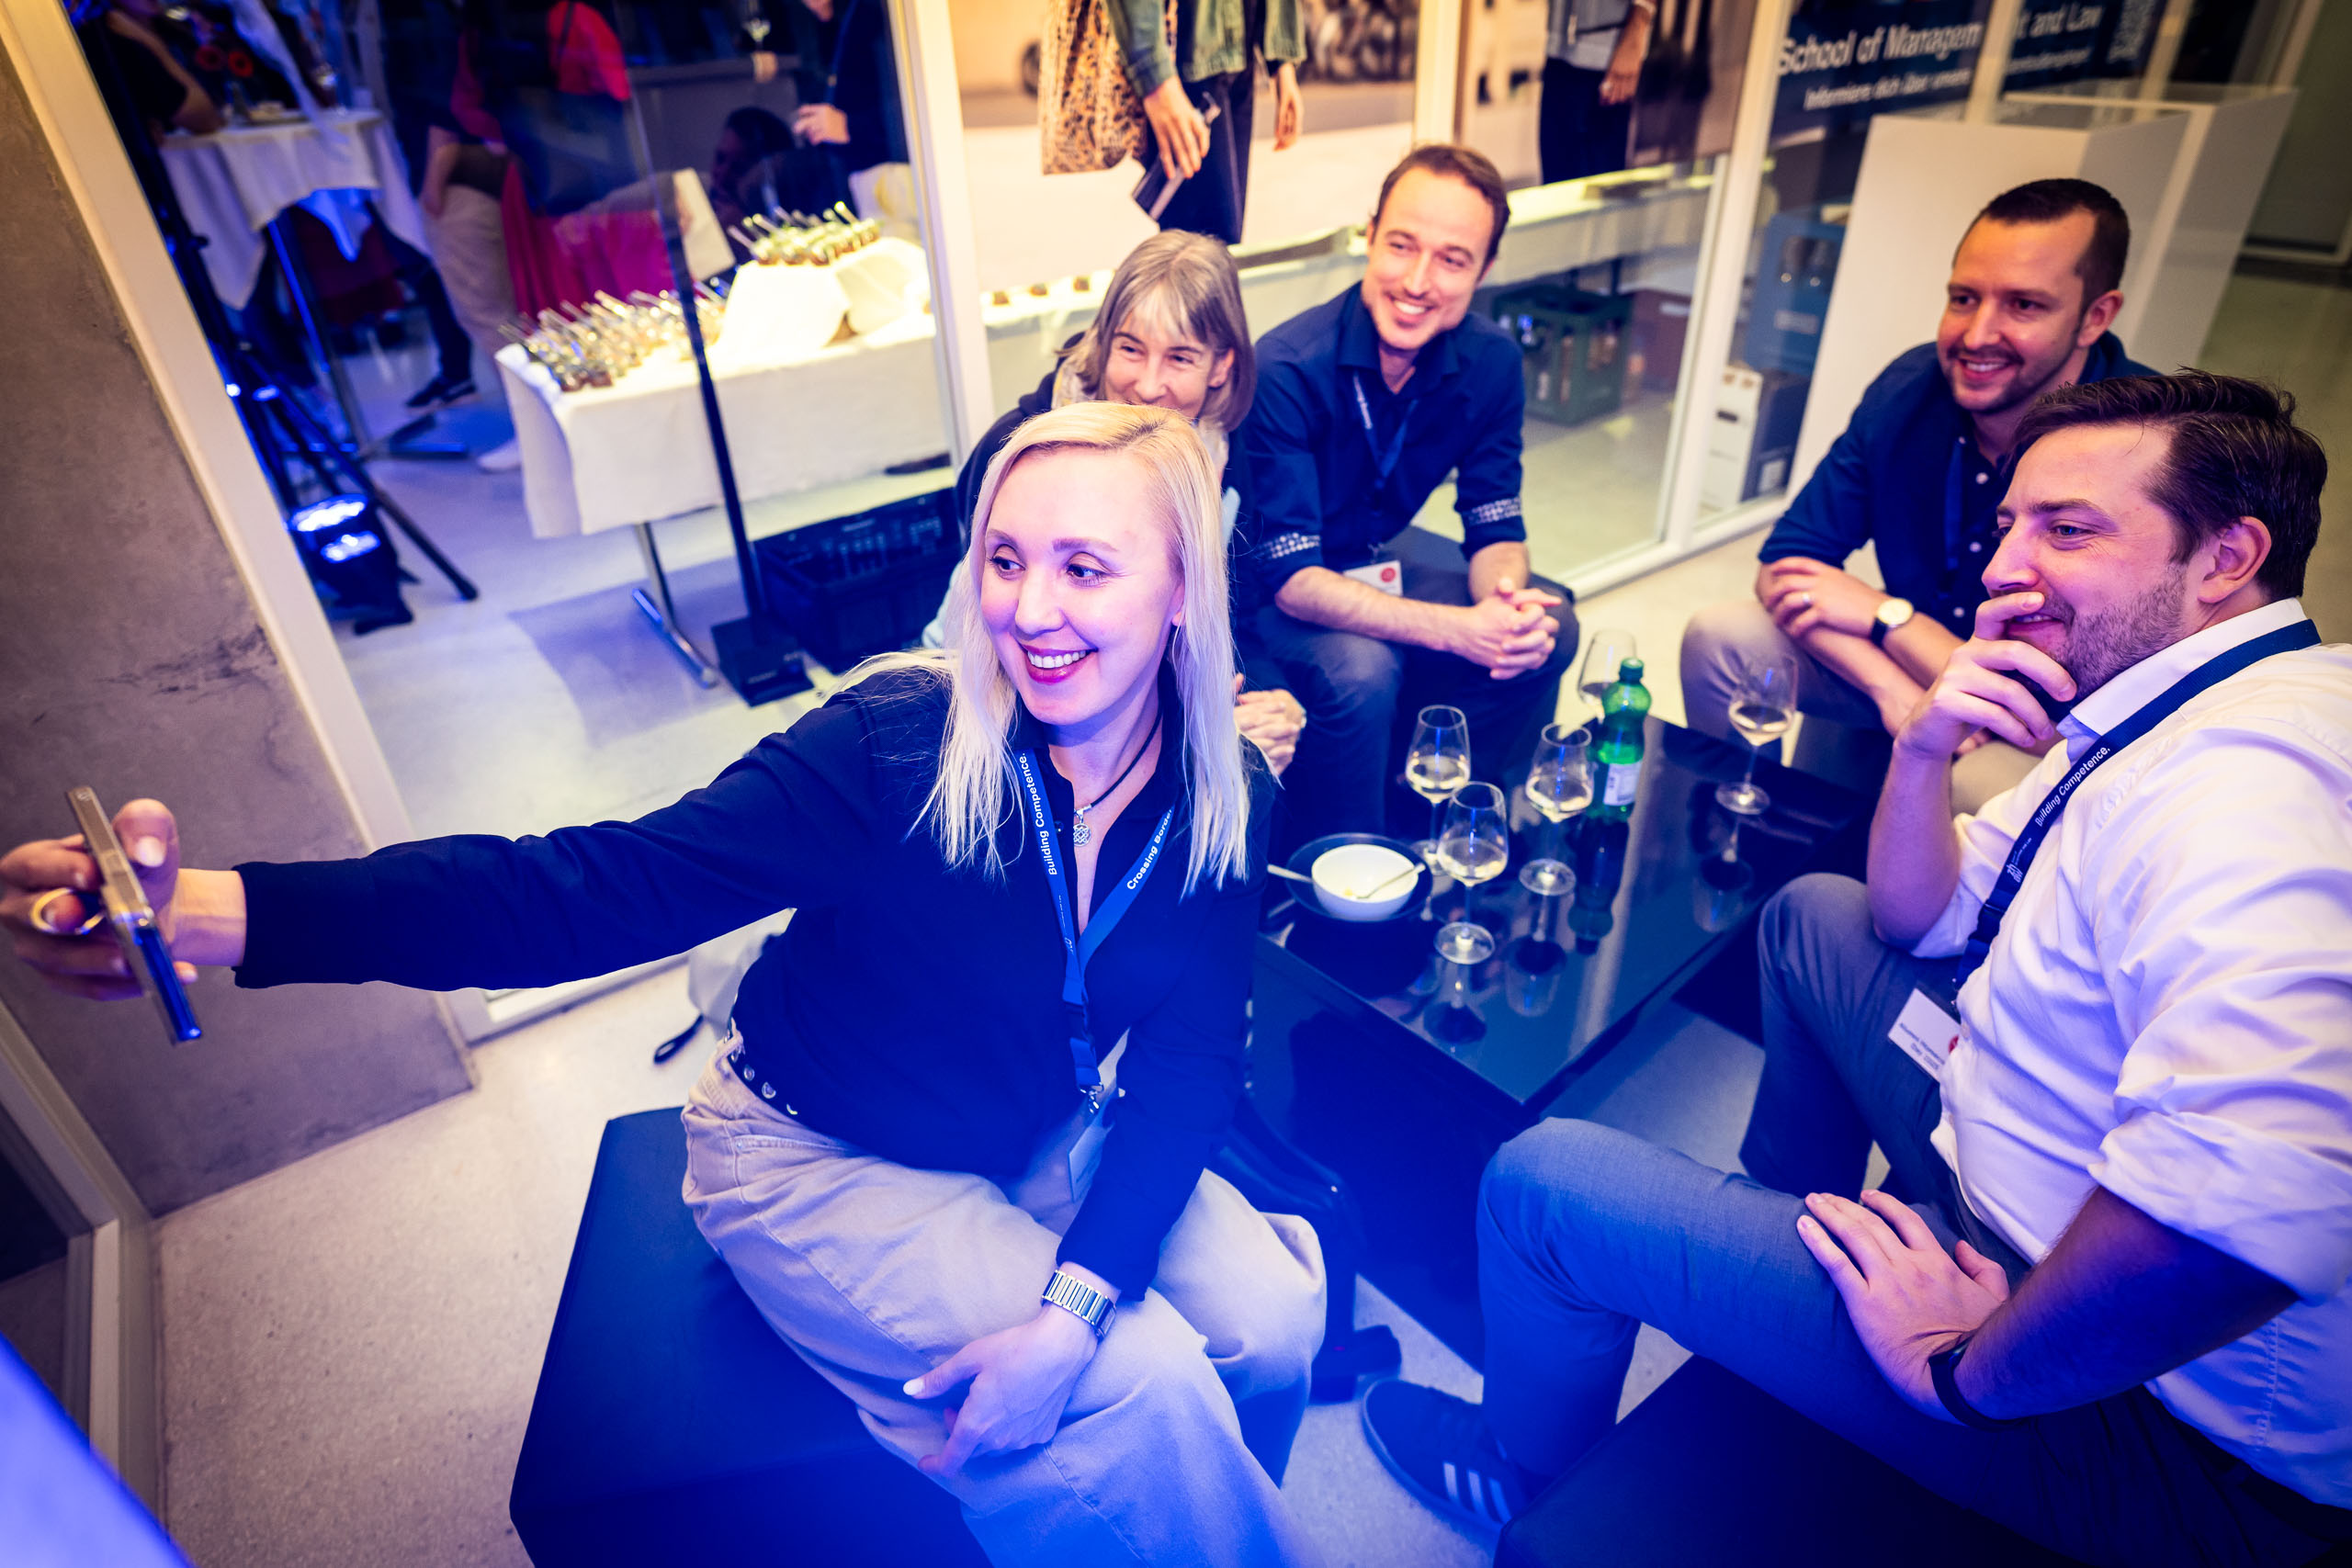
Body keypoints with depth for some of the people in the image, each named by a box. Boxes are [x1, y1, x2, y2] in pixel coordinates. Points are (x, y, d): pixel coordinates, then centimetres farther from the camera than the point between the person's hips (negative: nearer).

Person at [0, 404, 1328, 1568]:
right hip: (820, 1156, -4)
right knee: (1140, 1386, -17)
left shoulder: (1224, 801, -14)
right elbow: (603, 885, -33)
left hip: (1043, 1147, 4)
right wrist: (210, 909, -46)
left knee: (1273, 1325, -8)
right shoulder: (896, 744, -27)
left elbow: (1184, 1069, -15)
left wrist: (1077, 1303, -28)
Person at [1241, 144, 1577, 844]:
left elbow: (1496, 530, -3)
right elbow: (1292, 578, -30)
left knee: (1548, 629, -10)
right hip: (1267, 589, -6)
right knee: (1359, 670, -34)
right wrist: (1459, 629, -40)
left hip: (1381, 555, 6)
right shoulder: (1286, 370, -28)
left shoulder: (1490, 361, -10)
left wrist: (1507, 598, -29)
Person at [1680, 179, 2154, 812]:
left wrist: (1884, 614, -21)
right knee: (1720, 634, -14)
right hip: (1903, 664, 5)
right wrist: (1896, 692, -27)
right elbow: (1784, 568, -12)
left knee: (1984, 787, -36)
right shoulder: (1913, 386, -10)